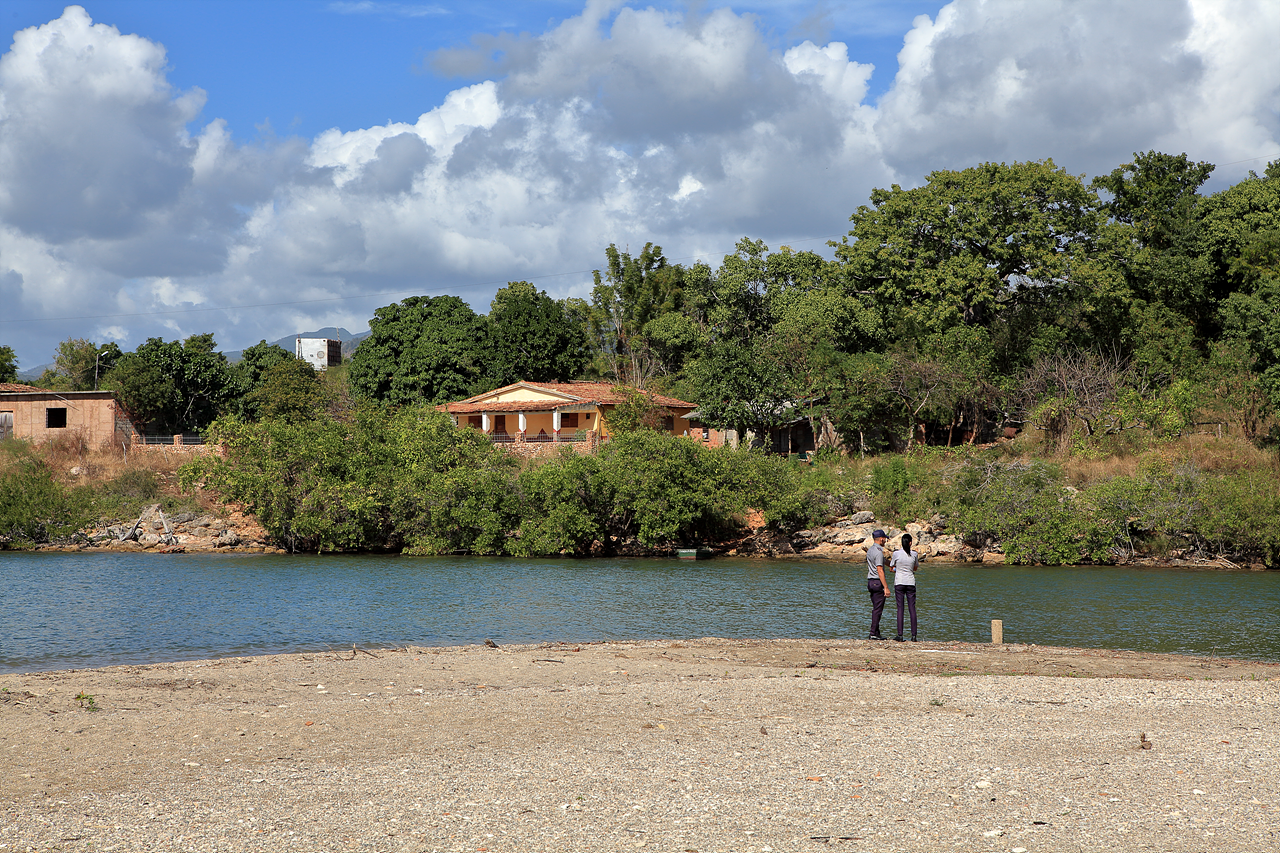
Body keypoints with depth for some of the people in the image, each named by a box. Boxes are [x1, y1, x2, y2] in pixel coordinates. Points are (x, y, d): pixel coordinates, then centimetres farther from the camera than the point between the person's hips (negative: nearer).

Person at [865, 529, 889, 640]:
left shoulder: (870, 550, 13)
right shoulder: (878, 552, -16)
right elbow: (880, 571, -21)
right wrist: (886, 587, -21)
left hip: (870, 581, 9)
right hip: (878, 582, -9)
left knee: (876, 609, 13)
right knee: (878, 609, -6)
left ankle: (876, 633, 15)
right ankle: (873, 633, -7)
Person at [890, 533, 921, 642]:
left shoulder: (896, 553, -6)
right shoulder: (914, 554, -2)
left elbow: (891, 568, 6)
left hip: (899, 583, -1)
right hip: (911, 582, 1)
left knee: (900, 608, 0)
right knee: (912, 608, 4)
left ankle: (900, 635, -4)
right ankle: (913, 635, 2)